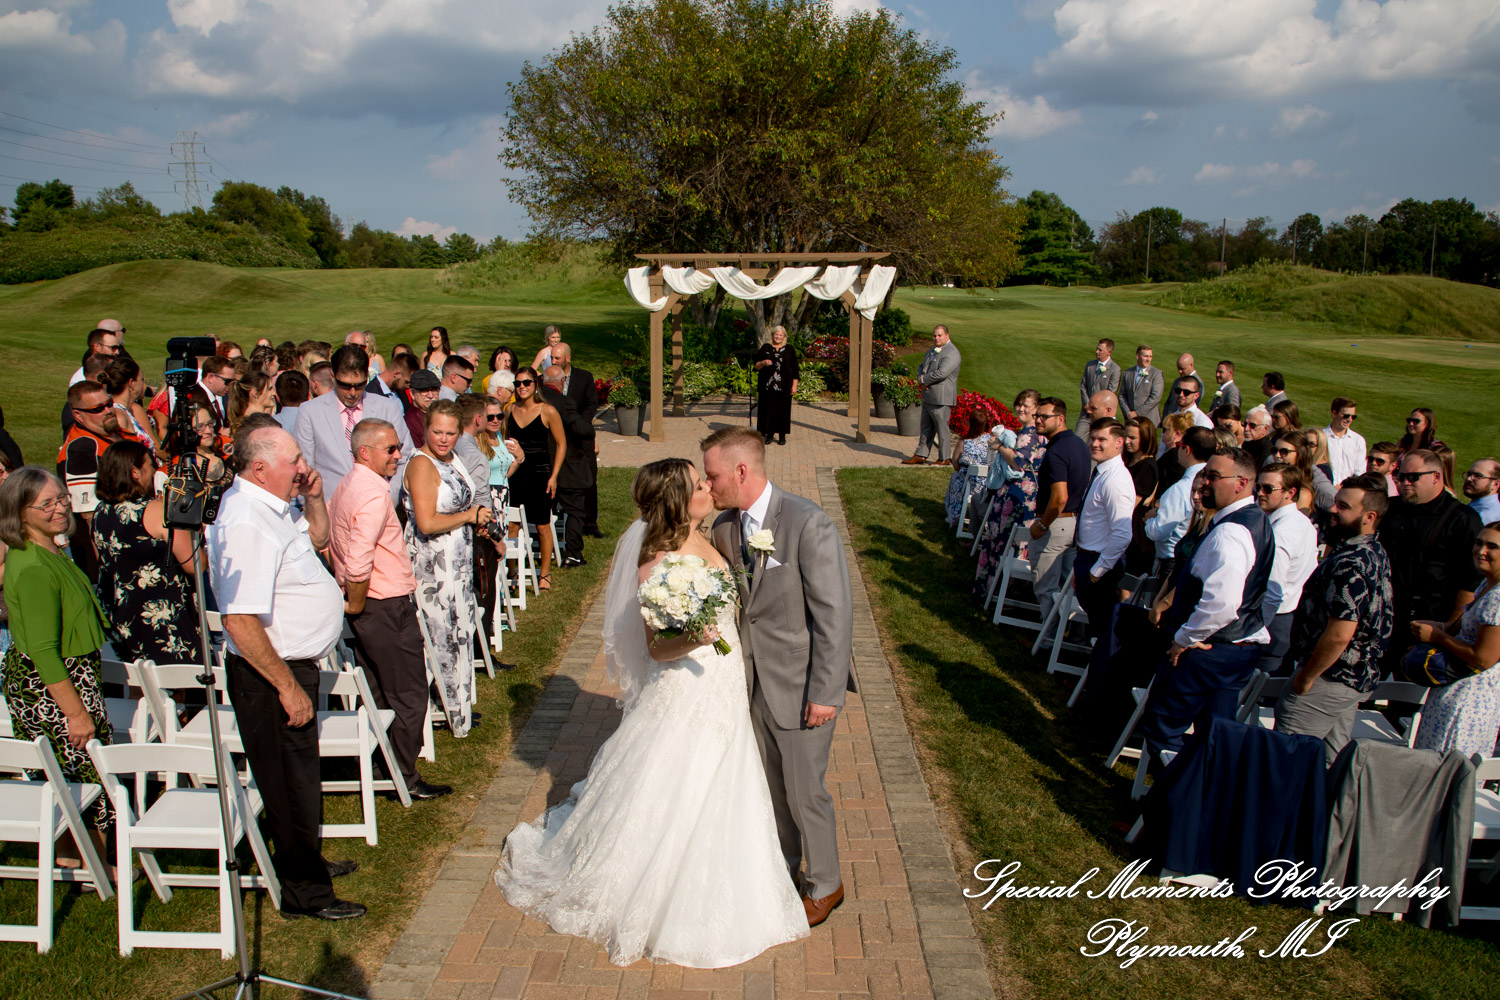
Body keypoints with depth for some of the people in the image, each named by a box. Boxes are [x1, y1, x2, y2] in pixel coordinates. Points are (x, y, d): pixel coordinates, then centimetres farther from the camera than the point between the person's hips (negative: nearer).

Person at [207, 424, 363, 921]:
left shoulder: (272, 505, 4)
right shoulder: (247, 525, -27)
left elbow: (317, 538, 25)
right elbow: (240, 622, -31)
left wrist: (314, 498, 4)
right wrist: (288, 687, -25)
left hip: (292, 665, 10)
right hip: (269, 675, -10)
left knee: (300, 773, 24)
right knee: (291, 782, 4)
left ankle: (305, 862, 43)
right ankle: (304, 892, 20)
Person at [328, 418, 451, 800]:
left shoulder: (346, 486, 10)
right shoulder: (374, 495, -22)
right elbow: (359, 563, -30)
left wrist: (344, 590, 20)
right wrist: (356, 605, -15)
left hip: (367, 605, 10)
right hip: (386, 607, -10)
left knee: (385, 690, 21)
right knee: (409, 695, 2)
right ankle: (404, 779, 13)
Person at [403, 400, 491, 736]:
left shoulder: (452, 459, 11)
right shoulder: (421, 464, -17)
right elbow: (427, 523, -25)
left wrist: (479, 518, 7)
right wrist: (470, 516, -13)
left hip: (458, 559, 9)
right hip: (431, 561, -9)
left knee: (460, 631, 14)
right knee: (443, 635, -1)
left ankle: (458, 704, 26)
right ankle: (452, 714, 11)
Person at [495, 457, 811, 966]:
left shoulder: (701, 540, -1)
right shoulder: (656, 566, -24)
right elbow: (656, 648, -21)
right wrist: (690, 641, -38)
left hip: (725, 693, 8)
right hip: (684, 699, -8)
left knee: (718, 801, 22)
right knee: (673, 804, 8)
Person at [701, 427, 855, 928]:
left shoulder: (808, 524, -23)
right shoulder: (725, 528, -1)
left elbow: (835, 613, -20)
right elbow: (730, 601, 8)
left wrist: (825, 693, -18)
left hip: (801, 682, -6)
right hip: (753, 678, 6)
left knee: (804, 789, 8)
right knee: (770, 781, 21)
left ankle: (824, 884, 31)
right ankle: (782, 863, 44)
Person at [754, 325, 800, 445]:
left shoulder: (789, 349, 6)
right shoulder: (765, 348, 7)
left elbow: (795, 369, 6)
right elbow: (756, 366, 7)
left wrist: (794, 385, -1)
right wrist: (763, 363, -14)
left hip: (784, 388, 0)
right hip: (767, 387, 1)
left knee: (783, 411, 0)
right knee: (768, 410, 1)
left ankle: (782, 436, 9)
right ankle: (769, 434, 11)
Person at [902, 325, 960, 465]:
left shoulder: (952, 353, -14)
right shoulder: (931, 351, 17)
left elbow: (941, 373, -24)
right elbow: (921, 368, 23)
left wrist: (924, 379, -12)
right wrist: (921, 378, -1)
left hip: (941, 398, -9)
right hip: (928, 396, 9)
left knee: (941, 428, 0)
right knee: (926, 427, 14)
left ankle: (944, 458, 9)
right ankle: (920, 455, 21)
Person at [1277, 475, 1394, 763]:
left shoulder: (1350, 564, -24)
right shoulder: (1376, 554, 9)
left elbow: (1339, 635, -28)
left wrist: (1306, 676, -17)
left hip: (1329, 679, -10)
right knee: (1331, 759, 18)